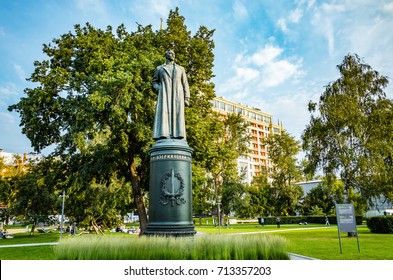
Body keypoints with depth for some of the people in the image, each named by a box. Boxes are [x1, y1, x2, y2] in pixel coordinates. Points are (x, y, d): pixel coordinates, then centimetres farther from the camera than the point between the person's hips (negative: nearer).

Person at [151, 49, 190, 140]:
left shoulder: (181, 69, 22)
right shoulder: (159, 68, 21)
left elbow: (185, 85, 15)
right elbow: (153, 82, 21)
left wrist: (186, 99, 2)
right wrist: (159, 89, -1)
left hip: (177, 96, 1)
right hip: (164, 95, -1)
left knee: (178, 116, -12)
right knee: (164, 115, -17)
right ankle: (164, 140, -24)